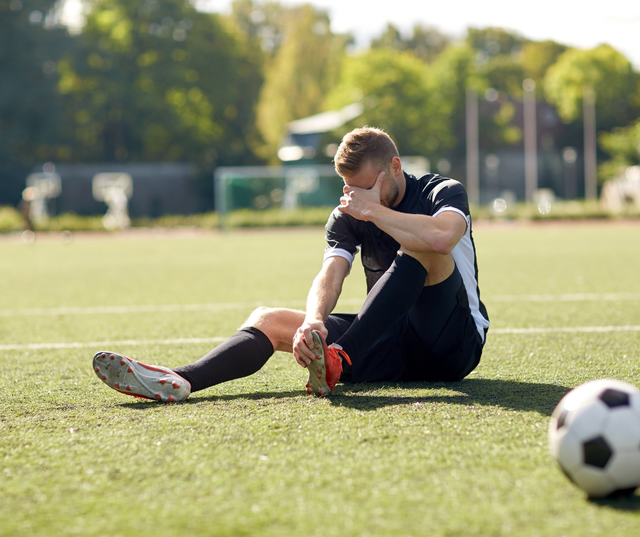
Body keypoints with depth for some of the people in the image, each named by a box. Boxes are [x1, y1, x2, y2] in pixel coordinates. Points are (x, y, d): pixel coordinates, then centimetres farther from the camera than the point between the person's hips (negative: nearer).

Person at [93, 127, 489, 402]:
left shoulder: (444, 192, -6)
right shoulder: (348, 216, 6)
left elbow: (441, 236, -32)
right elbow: (331, 274, -12)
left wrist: (374, 210, -20)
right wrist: (313, 322, -34)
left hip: (455, 344, -4)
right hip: (392, 345, 5)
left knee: (417, 244, -30)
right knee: (268, 319, -9)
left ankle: (339, 360, -42)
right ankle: (180, 381, -35)